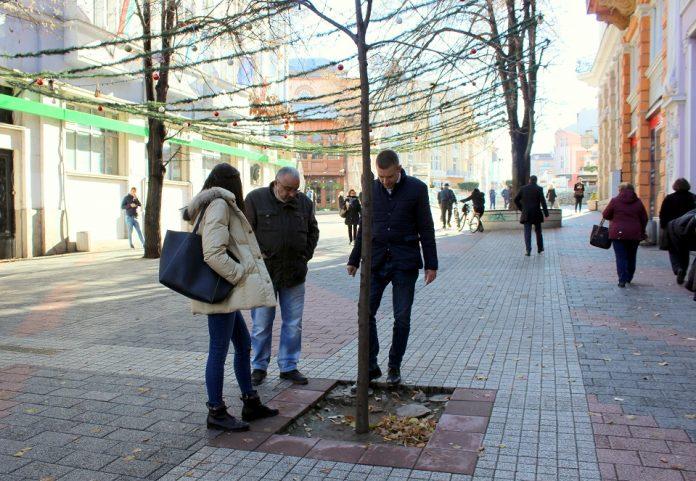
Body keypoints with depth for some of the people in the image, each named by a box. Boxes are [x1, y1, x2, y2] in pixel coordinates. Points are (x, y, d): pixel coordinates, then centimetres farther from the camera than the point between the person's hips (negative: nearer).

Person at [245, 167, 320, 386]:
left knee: (293, 324, 9)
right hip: (264, 272, -3)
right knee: (261, 324, 6)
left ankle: (289, 366, 23)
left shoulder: (304, 202, 6)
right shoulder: (255, 199, -5)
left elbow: (313, 230, 18)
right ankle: (259, 366, 22)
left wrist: (306, 254, 7)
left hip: (294, 274, 3)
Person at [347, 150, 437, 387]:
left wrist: (431, 264, -2)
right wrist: (354, 259, 14)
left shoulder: (416, 188, -4)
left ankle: (394, 366, 21)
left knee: (402, 318, 5)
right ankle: (371, 366, 11)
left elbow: (426, 229, -1)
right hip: (376, 261, 3)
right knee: (366, 312, -2)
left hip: (405, 263, -2)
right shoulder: (371, 189, 4)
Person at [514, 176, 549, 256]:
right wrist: (546, 214, -7)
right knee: (538, 231, 16)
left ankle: (528, 250, -9)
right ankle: (540, 248, 26)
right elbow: (543, 202, -10)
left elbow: (516, 200, 4)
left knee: (527, 232, 0)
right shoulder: (539, 189, -5)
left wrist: (521, 208, 15)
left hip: (526, 214, 0)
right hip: (537, 214, 0)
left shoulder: (523, 188, 1)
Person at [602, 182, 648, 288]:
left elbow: (605, 215, 0)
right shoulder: (638, 202, 5)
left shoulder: (615, 201, -5)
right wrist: (642, 231, 21)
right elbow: (644, 219, 9)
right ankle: (629, 278, 26)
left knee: (621, 257, -1)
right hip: (634, 234, 3)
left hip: (618, 233, -3)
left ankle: (622, 280, -8)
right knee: (631, 257, 16)